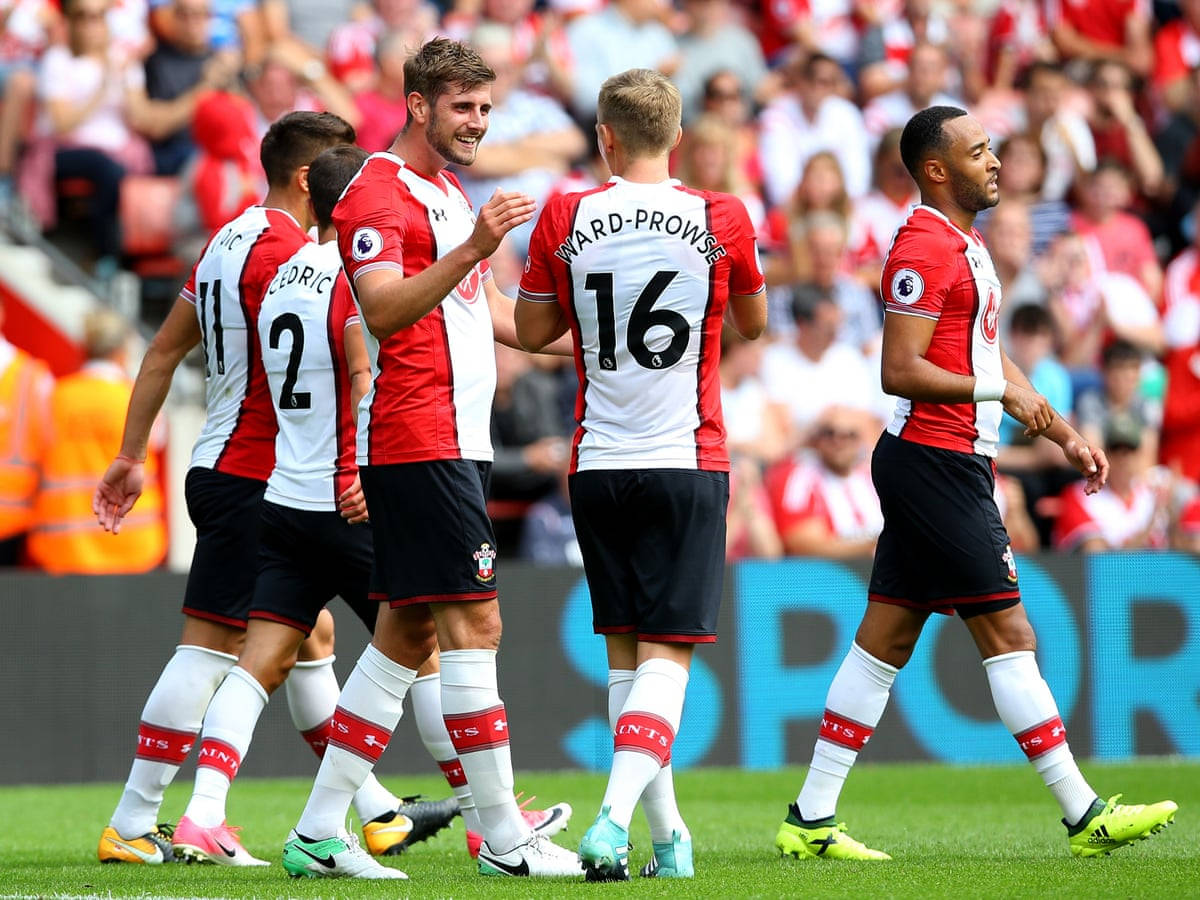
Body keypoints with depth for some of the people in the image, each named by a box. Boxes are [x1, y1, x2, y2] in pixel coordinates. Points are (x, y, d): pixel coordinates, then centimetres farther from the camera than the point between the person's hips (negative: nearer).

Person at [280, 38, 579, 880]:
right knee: (474, 625, -10)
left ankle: (319, 832, 9)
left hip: (456, 440, 10)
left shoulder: (450, 194, 21)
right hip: (421, 440, -10)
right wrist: (471, 249, -33)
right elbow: (384, 310, -23)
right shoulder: (378, 192, -9)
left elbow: (487, 309, 32)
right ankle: (504, 841, -8)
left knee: (408, 636, 8)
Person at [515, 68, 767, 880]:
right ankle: (614, 821, -23)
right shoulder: (722, 220, -4)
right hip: (686, 462, -2)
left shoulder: (565, 220, -2)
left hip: (598, 465, 2)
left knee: (624, 652, 13)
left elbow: (532, 331, 10)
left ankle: (668, 834, 17)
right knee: (667, 653, -4)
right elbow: (753, 323, 14)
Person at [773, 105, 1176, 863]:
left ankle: (812, 820, 9)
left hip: (951, 465, 10)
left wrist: (1065, 436, 21)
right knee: (1008, 631, -7)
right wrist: (1000, 390, -17)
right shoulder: (924, 248, -14)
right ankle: (1084, 815, -5)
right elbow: (900, 371, -21)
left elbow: (991, 361, 26)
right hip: (936, 464, -10)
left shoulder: (965, 245, 19)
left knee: (887, 636, 8)